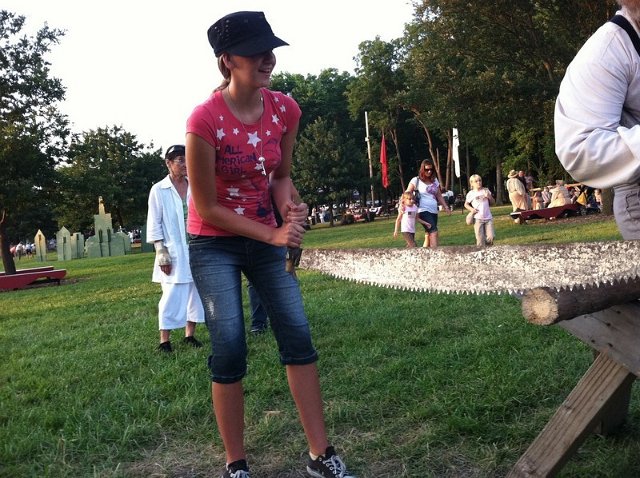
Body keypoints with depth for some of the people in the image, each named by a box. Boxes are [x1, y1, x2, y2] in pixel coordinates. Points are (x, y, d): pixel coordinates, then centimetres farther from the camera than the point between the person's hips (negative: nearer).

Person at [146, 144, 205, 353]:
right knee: (172, 296, -5)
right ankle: (164, 340, 5)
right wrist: (161, 253, -10)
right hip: (174, 254, -4)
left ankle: (190, 334, 20)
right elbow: (154, 225, -2)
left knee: (196, 293, 7)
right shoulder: (159, 190, -1)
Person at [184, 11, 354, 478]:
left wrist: (290, 209, -14)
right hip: (214, 245, -4)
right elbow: (206, 207, -16)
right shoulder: (205, 120, -22)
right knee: (230, 349, -7)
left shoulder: (285, 108, -6)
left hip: (267, 236, 5)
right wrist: (272, 236, -18)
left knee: (298, 335, -2)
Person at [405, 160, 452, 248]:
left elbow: (439, 195, 21)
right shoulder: (416, 180, -1)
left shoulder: (435, 180, 16)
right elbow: (407, 194, -5)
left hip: (434, 211, 6)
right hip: (423, 211, -6)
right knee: (434, 232, -20)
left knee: (428, 235, 7)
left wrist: (446, 206, 13)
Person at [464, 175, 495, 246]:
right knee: (480, 238, -3)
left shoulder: (486, 191, 9)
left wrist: (489, 197, -6)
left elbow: (493, 202, 14)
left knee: (491, 237, -3)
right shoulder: (471, 193, 1)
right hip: (478, 218, -2)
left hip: (488, 217, 2)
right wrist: (471, 209, -7)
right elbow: (466, 204, 11)